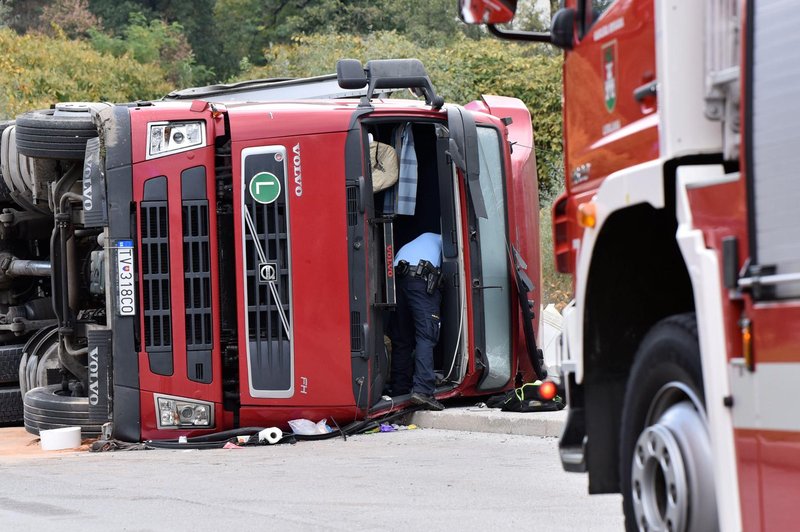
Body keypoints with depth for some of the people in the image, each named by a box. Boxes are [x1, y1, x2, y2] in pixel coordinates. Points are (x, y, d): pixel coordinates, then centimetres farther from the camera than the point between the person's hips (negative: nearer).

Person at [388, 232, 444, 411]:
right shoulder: (442, 240, 24)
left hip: (396, 278, 6)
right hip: (421, 280, -6)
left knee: (401, 340, 10)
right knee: (426, 337, -12)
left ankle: (399, 391, 6)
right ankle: (422, 389, -26)